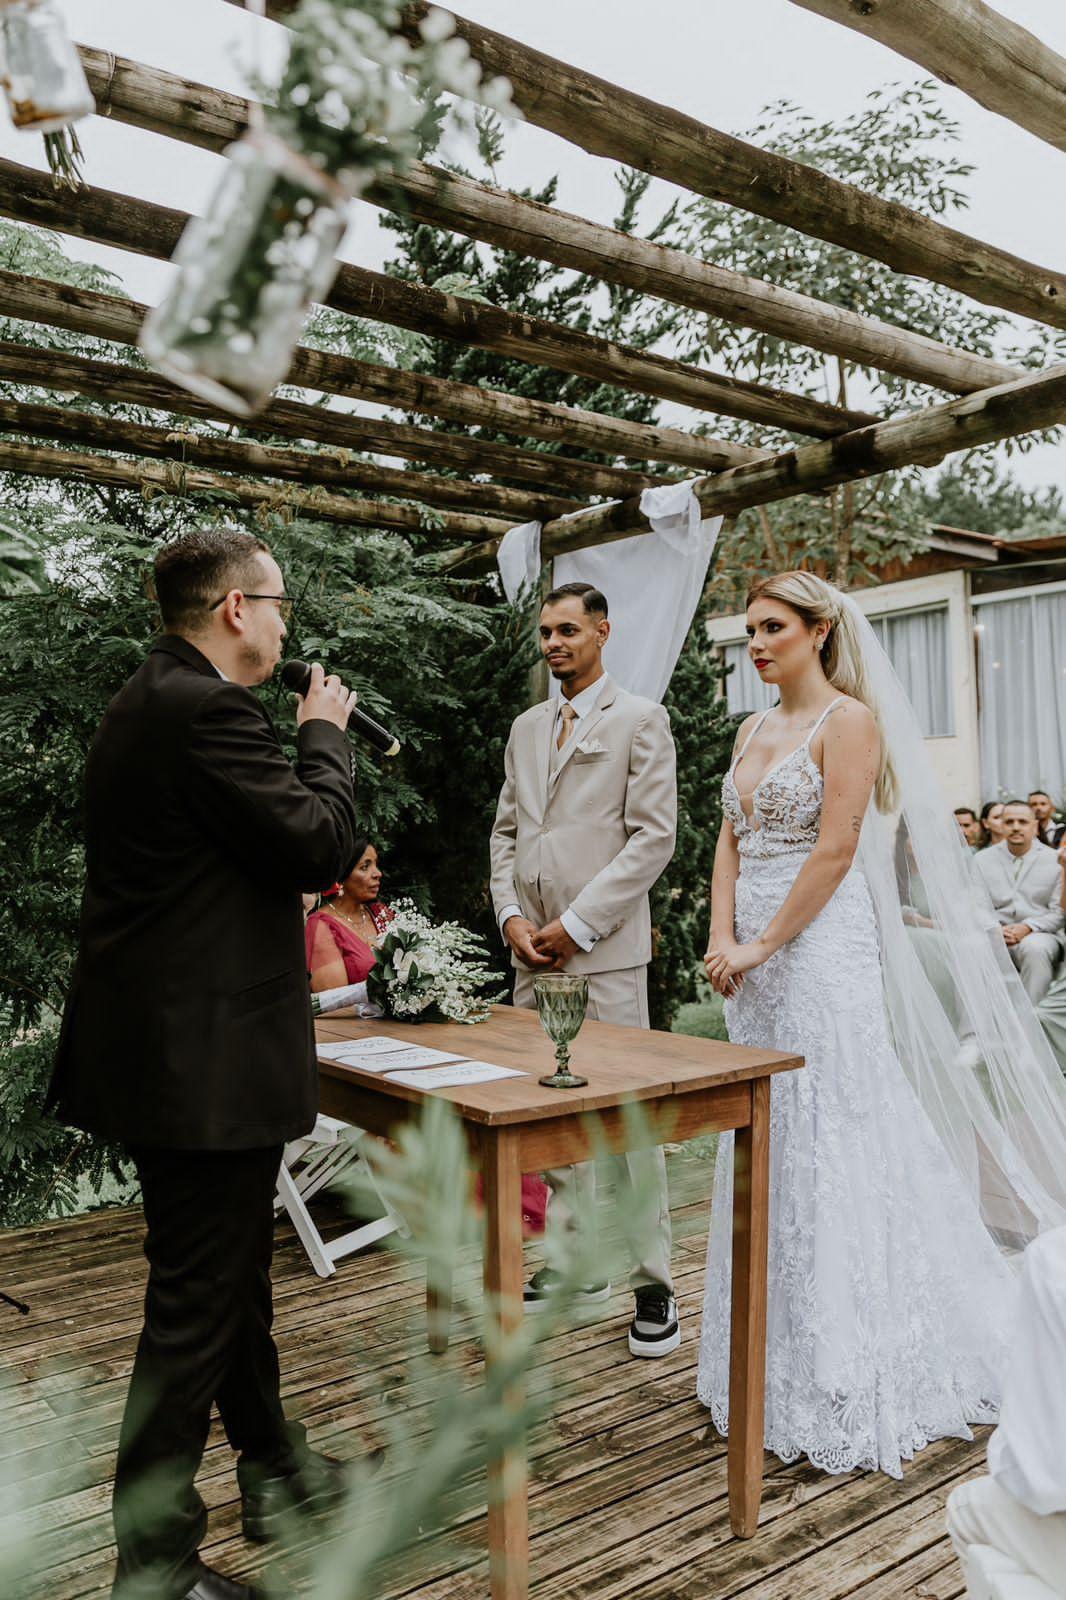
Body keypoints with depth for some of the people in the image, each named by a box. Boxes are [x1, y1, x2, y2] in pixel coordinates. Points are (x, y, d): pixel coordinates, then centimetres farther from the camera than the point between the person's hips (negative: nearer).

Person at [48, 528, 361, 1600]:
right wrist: (324, 735, -5)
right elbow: (319, 843, -19)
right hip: (206, 1059, -11)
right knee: (197, 1302, 3)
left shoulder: (141, 705, 11)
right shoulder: (204, 711, -21)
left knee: (231, 1273, 24)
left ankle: (272, 1466, 44)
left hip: (161, 1049, 11)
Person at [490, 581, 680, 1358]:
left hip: (605, 949, -6)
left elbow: (653, 836, -9)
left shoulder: (640, 720, -1)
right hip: (534, 949, 6)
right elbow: (506, 831, 17)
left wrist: (577, 924, -13)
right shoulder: (525, 727, 17)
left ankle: (653, 1284, 10)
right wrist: (512, 916, 1)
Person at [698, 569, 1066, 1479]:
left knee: (828, 1149, -2)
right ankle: (781, 1365, 28)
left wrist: (762, 944, -14)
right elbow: (731, 843, 12)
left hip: (821, 951, -8)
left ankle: (851, 1381, 13)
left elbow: (836, 850, -16)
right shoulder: (753, 731, 15)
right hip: (757, 963, 8)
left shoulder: (849, 719, -8)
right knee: (764, 1154, 12)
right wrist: (722, 938, -1)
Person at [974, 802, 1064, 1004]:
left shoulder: (1054, 860, 8)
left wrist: (1028, 927, -14)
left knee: (1036, 948, -37)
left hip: (1039, 935, -1)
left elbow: (1059, 912, 2)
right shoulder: (983, 860, 13)